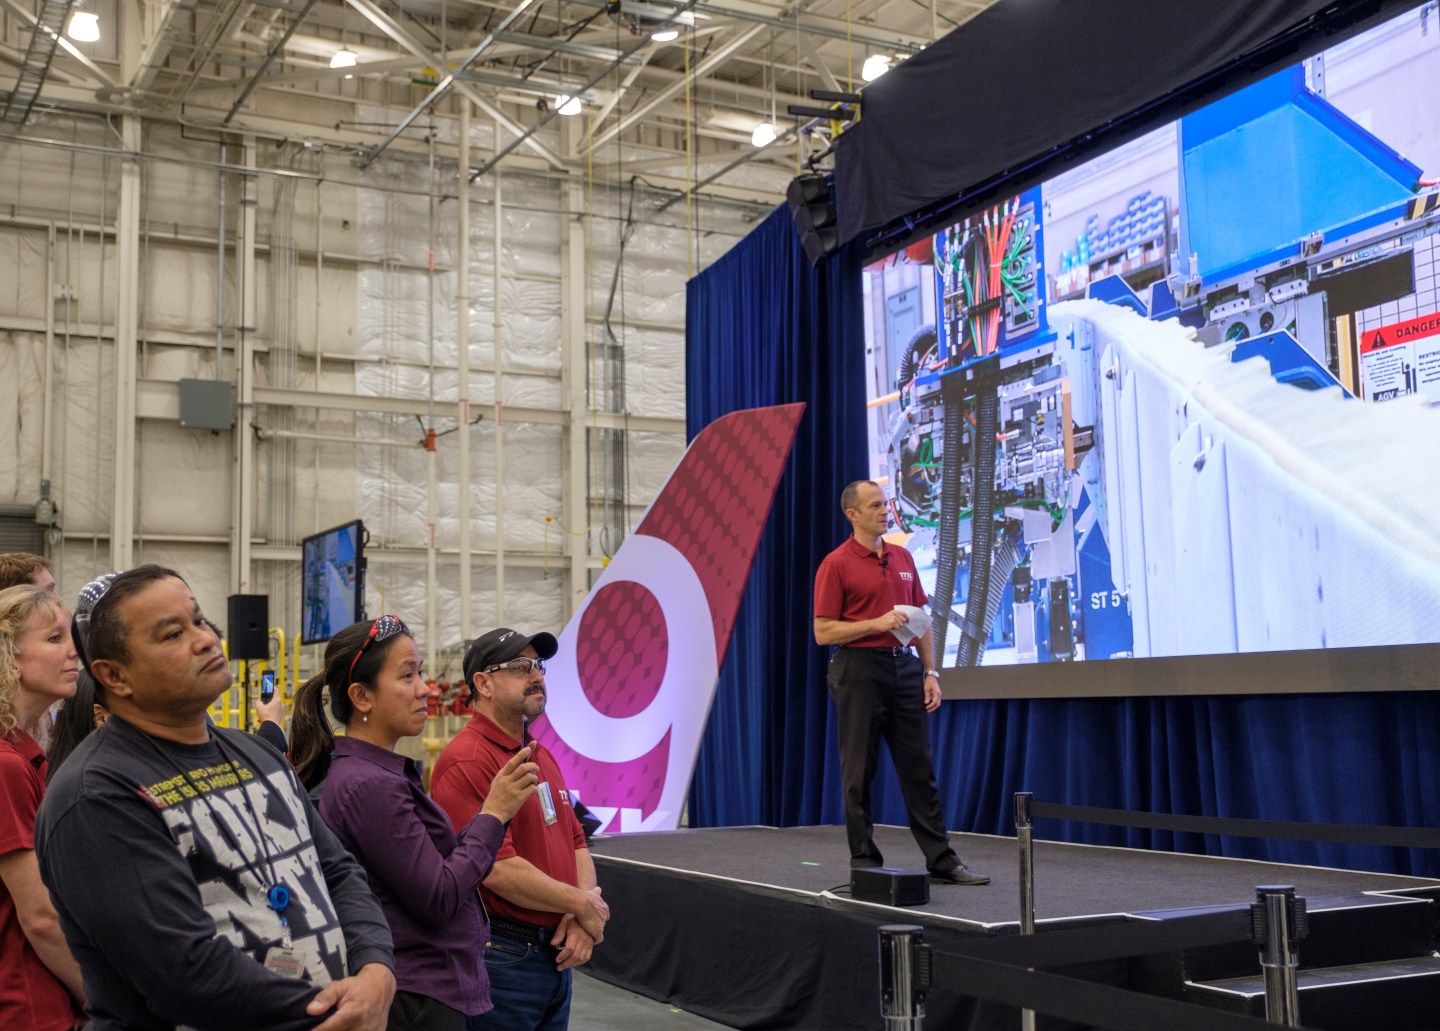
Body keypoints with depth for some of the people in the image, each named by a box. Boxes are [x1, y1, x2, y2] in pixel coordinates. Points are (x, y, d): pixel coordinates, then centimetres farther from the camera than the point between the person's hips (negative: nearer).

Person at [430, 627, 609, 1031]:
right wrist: (583, 905, -11)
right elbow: (497, 869, -23)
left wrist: (581, 921, -3)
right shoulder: (466, 762, -17)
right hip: (501, 958, -8)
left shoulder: (543, 756, 12)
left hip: (557, 956, 8)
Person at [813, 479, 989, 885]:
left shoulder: (903, 558, 12)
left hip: (904, 666, 6)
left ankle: (941, 860, 11)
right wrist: (877, 624, -19)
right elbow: (823, 632, -9)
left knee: (920, 768, 7)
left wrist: (930, 672, 7)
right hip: (859, 672, -6)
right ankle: (864, 862, 11)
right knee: (859, 772, 1)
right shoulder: (836, 564, -6)